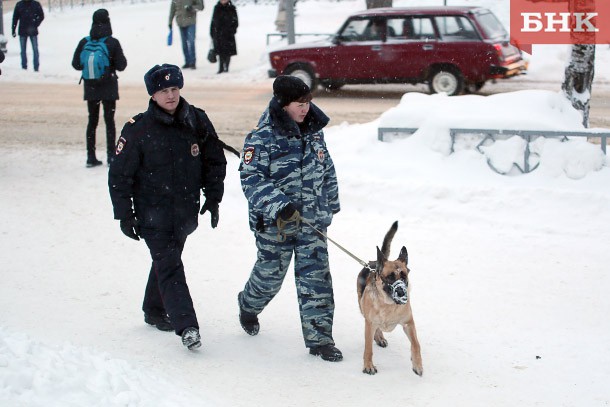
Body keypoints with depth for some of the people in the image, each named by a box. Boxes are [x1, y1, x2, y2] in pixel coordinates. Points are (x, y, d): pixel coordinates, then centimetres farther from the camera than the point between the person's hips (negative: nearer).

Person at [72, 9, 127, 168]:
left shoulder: (84, 42, -4)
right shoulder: (112, 43, -12)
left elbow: (76, 64, 0)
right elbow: (121, 65, -10)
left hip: (90, 88, 3)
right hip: (109, 87, -3)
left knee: (92, 120, 12)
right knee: (109, 120, 6)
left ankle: (91, 156, 11)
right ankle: (111, 155, 5)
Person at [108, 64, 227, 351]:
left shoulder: (197, 121, -2)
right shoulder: (138, 129, -12)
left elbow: (215, 160, 11)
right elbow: (119, 175, -6)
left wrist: (213, 197, 6)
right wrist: (124, 215, -7)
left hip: (186, 210, 4)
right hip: (152, 211, -4)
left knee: (167, 259, 18)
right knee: (168, 265, -12)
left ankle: (155, 311, 37)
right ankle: (186, 326, -16)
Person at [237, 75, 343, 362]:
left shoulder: (314, 132, 4)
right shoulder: (262, 137, -15)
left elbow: (327, 171, 17)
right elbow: (251, 179, -19)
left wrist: (329, 207, 23)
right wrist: (279, 205, -31)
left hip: (312, 221, 4)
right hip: (274, 223, -4)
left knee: (316, 276, -3)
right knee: (270, 274, 13)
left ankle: (319, 338, 3)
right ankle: (248, 306, 46)